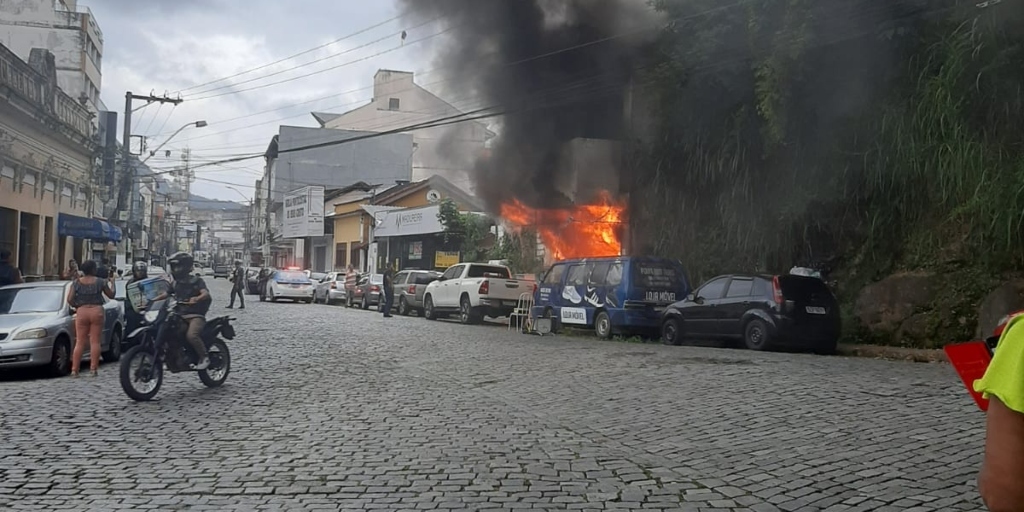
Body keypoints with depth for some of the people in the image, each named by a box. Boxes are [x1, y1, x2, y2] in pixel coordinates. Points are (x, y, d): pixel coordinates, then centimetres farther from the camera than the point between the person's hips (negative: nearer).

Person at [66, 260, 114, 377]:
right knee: (95, 342, 1)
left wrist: (77, 306, 17)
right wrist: (111, 284, 26)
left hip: (82, 312, 1)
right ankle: (93, 368, -2)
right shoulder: (100, 282, -1)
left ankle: (74, 369, 2)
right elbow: (111, 295, 10)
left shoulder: (76, 282, 3)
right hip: (96, 311, -1)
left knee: (79, 342, 6)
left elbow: (70, 299, -2)